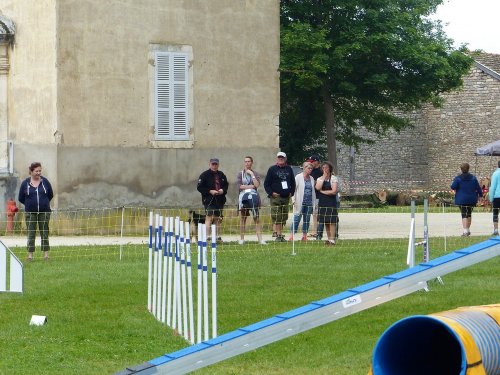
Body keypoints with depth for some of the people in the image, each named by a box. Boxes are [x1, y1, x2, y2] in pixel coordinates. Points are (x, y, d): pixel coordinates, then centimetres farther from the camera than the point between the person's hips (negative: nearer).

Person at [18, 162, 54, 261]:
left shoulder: (45, 181, 2)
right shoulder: (25, 183, 0)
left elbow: (50, 195, 14)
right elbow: (21, 198, 9)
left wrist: (44, 203, 12)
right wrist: (30, 204, 10)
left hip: (44, 212, 1)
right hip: (30, 212, -1)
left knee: (44, 233, 2)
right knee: (31, 233, -1)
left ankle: (46, 254, 5)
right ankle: (30, 254, 1)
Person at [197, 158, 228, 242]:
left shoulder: (221, 175, 12)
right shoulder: (204, 175, -5)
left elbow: (226, 185, 19)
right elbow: (199, 187, -8)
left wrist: (223, 190, -3)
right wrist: (210, 191, -17)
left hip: (220, 200, 6)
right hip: (209, 200, -6)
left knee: (218, 218, 12)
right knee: (209, 217, -15)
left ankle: (218, 236, 20)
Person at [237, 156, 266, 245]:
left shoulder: (255, 174, 10)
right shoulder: (240, 174, 8)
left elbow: (257, 185, -6)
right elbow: (239, 186, -5)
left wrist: (252, 174, -5)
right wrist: (251, 186, -6)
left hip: (253, 196, 0)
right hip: (243, 196, 0)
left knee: (256, 218, -6)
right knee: (242, 218, 3)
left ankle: (260, 239, -10)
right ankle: (242, 239, 8)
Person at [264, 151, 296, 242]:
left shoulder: (289, 169, 15)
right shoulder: (272, 169, 3)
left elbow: (293, 182, 21)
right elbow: (266, 183, 1)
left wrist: (291, 192, 8)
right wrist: (271, 193, -10)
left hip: (286, 197, 4)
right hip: (275, 197, -4)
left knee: (283, 217, 4)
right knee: (276, 217, -10)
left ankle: (279, 233, 11)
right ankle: (278, 235, -10)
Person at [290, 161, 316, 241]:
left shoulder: (311, 179, 13)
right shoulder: (298, 177, -1)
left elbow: (313, 191, 16)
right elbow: (293, 189, -4)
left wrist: (314, 203, 12)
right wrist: (294, 200, -11)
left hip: (309, 203, 5)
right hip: (300, 202, -5)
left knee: (307, 219, 7)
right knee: (297, 218, -7)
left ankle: (304, 236, 13)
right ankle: (292, 236, -5)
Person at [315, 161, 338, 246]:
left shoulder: (333, 178, -2)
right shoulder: (320, 179, 11)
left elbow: (334, 191, -13)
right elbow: (318, 188, -9)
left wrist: (323, 191, -7)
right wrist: (324, 177, -8)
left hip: (331, 202, -5)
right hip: (322, 203, 5)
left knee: (331, 221, -8)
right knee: (325, 222, 7)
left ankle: (332, 240, -9)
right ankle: (329, 238, 13)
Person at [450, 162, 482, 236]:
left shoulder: (458, 178, -9)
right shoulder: (473, 178, 0)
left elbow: (453, 187, -10)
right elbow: (478, 187, 3)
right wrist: (480, 194, 18)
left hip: (462, 200, -3)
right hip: (472, 200, 3)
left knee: (464, 215, -6)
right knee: (469, 214, 17)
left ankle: (465, 231, -20)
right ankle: (468, 230, 25)